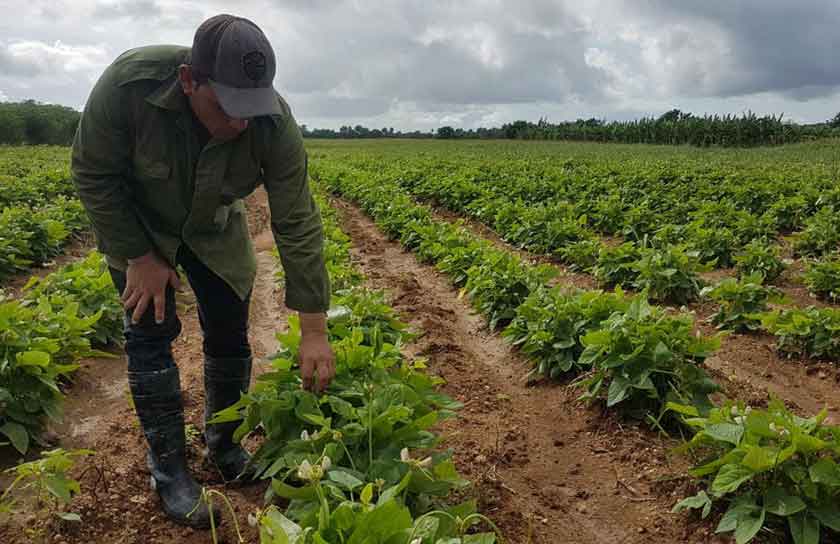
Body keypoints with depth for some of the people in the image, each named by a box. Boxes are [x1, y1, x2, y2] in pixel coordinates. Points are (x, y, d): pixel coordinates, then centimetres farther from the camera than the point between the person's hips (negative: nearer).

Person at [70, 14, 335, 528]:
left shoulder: (274, 124, -33)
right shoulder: (128, 83, -36)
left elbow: (298, 226, -29)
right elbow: (93, 174, -20)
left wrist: (315, 330, -28)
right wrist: (138, 256, -21)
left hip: (214, 228, 2)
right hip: (137, 224, -1)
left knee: (230, 334, 1)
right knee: (151, 333, -6)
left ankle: (225, 444, 24)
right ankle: (169, 468, 9)